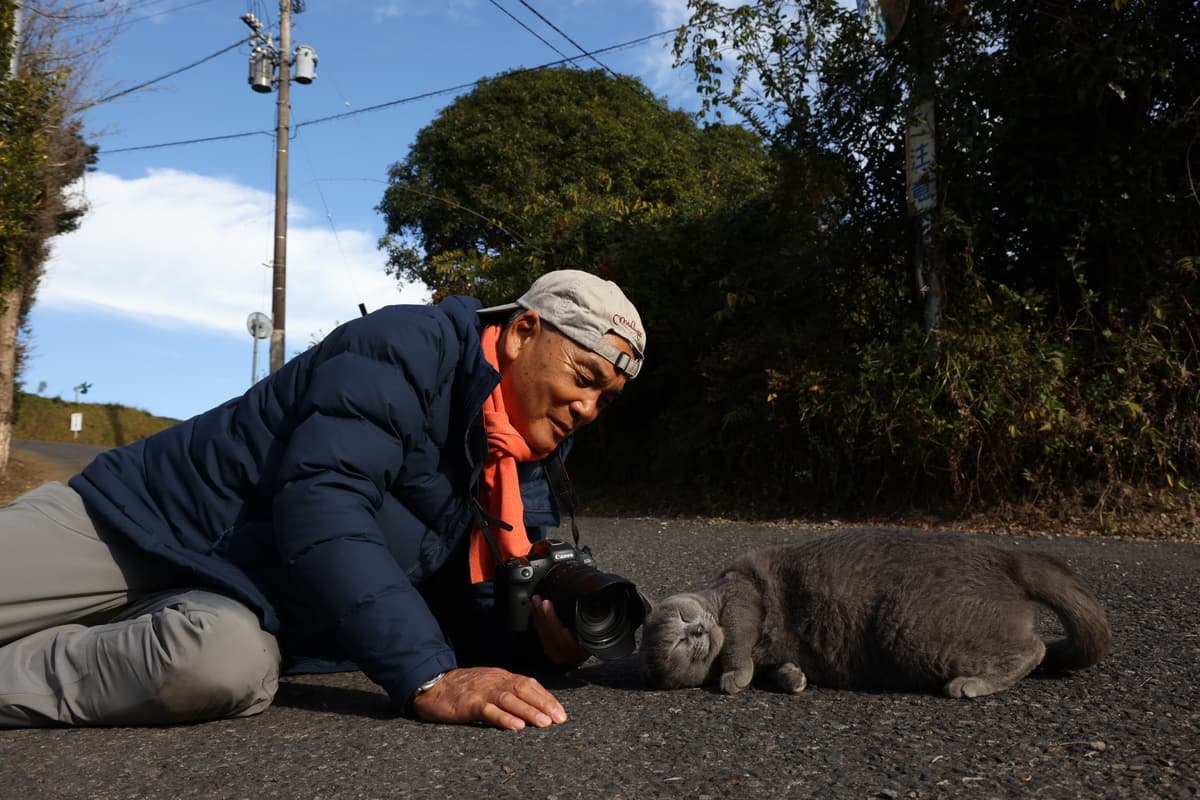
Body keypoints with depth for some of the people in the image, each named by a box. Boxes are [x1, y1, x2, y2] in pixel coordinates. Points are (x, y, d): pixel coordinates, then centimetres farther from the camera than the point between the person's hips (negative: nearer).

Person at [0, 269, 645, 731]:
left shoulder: (520, 486, 4)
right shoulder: (409, 345, -17)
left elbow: (456, 626, 7)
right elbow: (321, 508, -29)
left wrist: (540, 640, -15)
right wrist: (426, 677, -33)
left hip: (236, 607, 5)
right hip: (145, 518, -4)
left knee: (229, 661, -30)